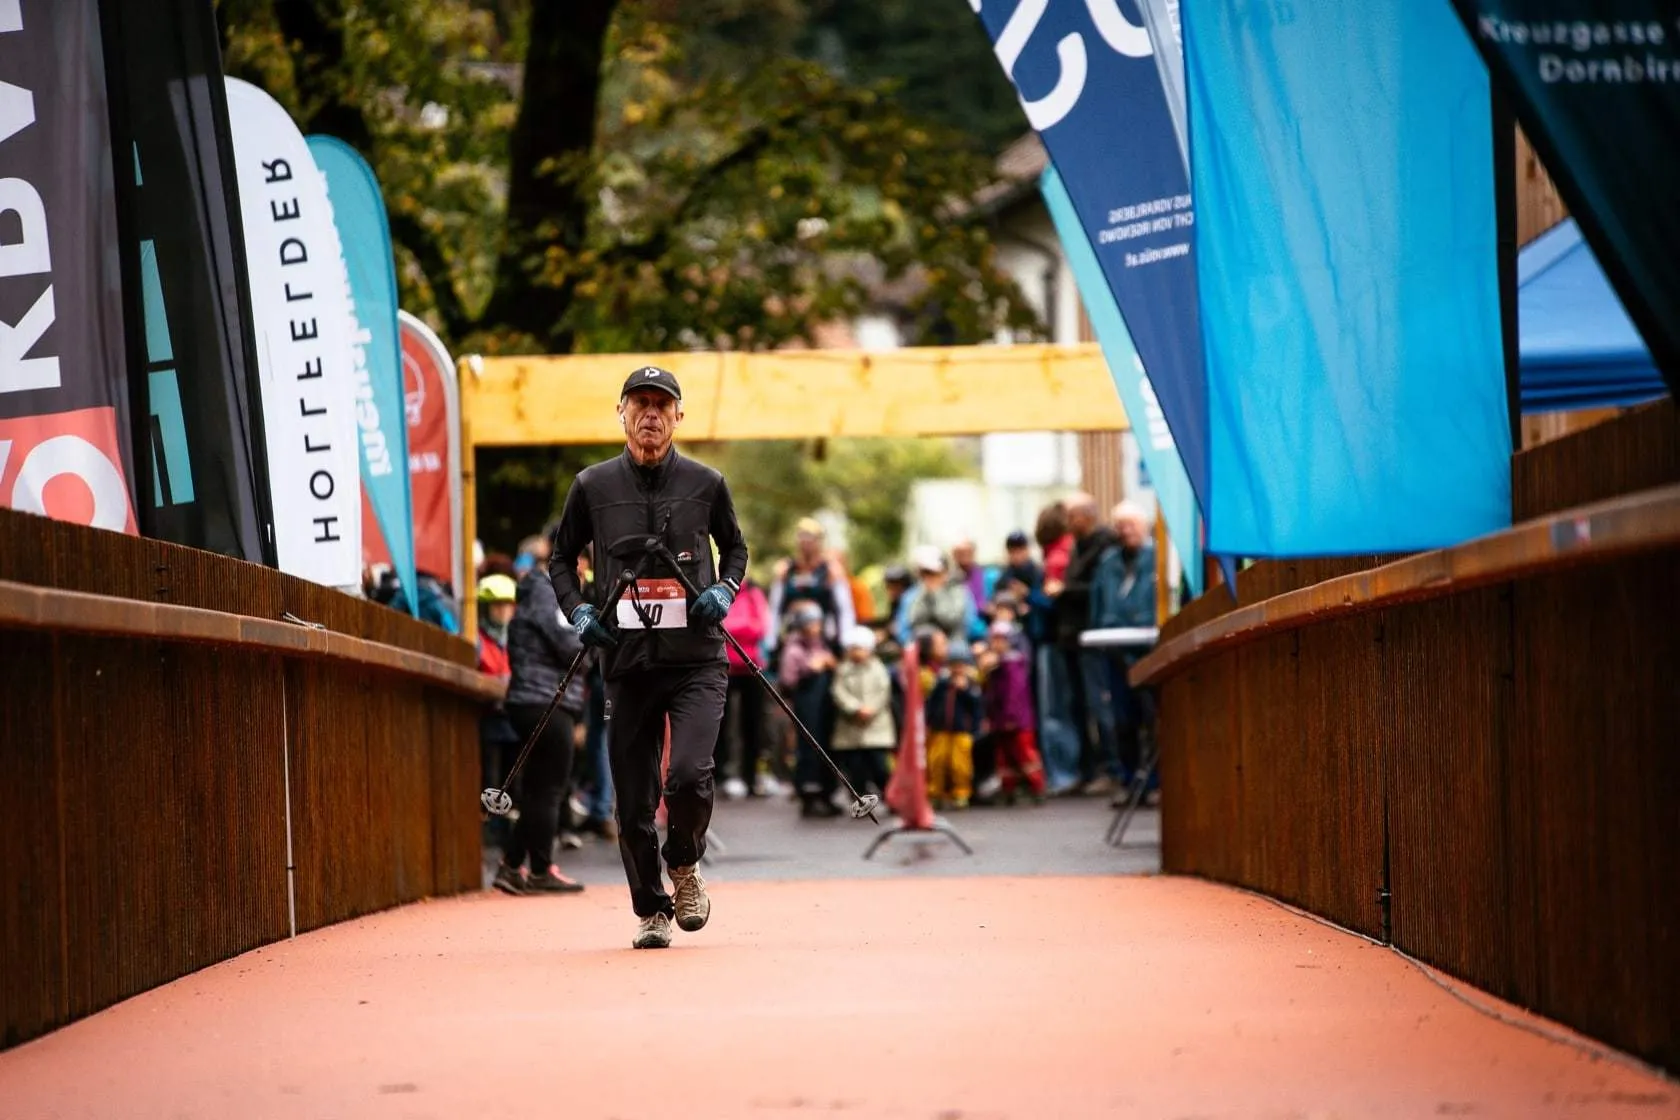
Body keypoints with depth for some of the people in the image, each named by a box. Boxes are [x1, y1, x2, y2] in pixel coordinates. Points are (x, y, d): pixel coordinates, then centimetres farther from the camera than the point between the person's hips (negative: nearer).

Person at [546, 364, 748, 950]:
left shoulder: (705, 484, 6)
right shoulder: (593, 486, 6)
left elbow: (735, 547, 21)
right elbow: (561, 556, 17)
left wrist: (725, 590, 1)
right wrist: (577, 610, 1)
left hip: (696, 659, -1)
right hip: (627, 660, 1)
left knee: (689, 774, -19)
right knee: (633, 801, 2)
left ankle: (684, 864, 11)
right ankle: (650, 910, 20)